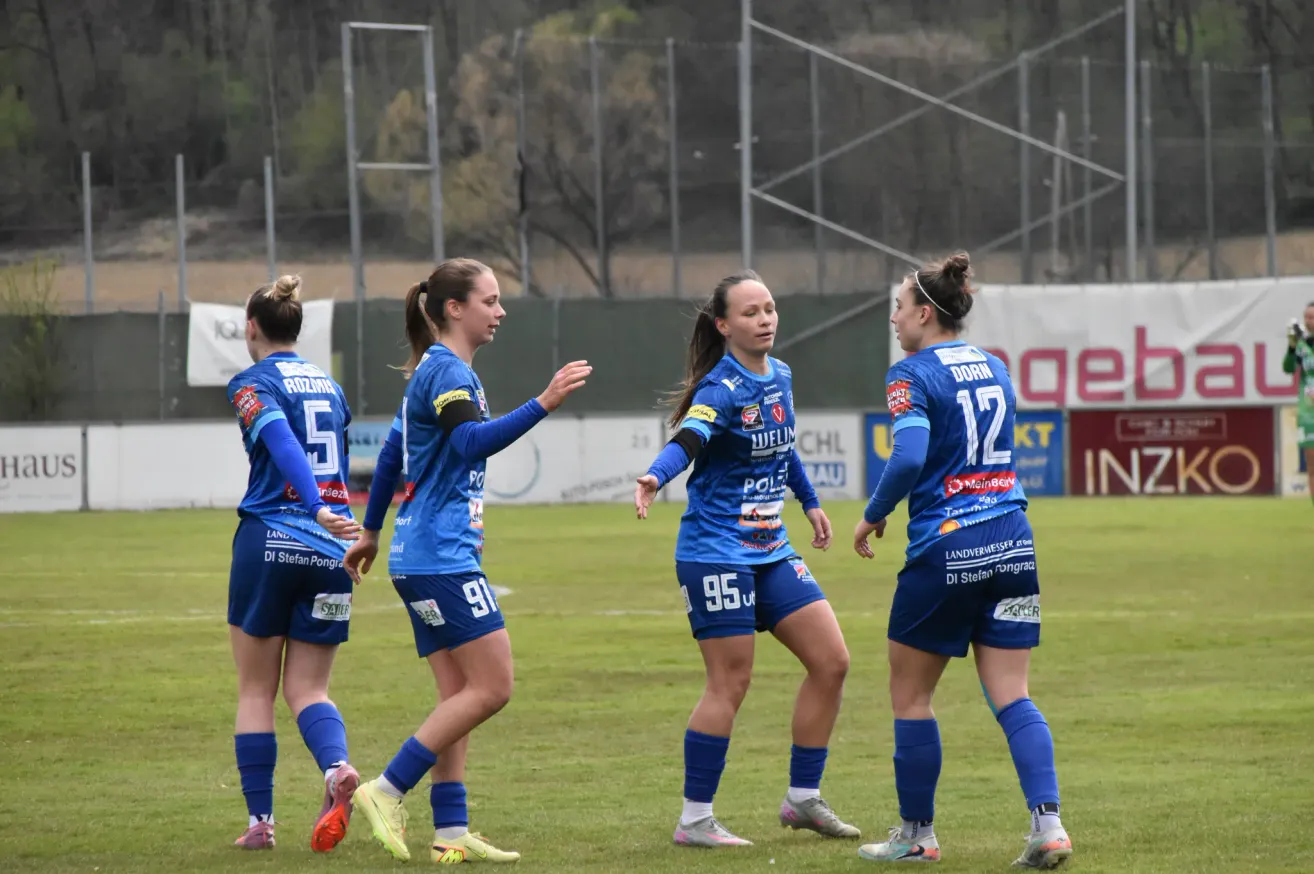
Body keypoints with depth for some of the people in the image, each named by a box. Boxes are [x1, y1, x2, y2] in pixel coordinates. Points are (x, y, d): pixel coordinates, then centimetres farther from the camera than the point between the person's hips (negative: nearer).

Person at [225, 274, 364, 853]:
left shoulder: (253, 383, -3)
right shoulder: (330, 387, 16)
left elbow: (284, 445, -20)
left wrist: (317, 511, -32)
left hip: (270, 543, -4)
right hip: (331, 551, 4)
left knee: (256, 688, 8)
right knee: (307, 687, 7)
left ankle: (260, 820, 5)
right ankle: (337, 768, -24)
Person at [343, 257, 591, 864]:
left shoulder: (436, 371, 19)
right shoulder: (447, 371, -11)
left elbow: (393, 452, 27)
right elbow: (472, 442, -28)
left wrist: (371, 531, 34)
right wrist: (544, 403, -33)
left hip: (428, 560, 10)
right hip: (441, 558, -10)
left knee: (459, 694, 7)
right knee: (491, 686, -11)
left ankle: (450, 833, 4)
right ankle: (387, 792, -10)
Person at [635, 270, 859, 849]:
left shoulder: (780, 377, 8)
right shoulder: (722, 388, -16)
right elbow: (685, 442, -34)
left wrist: (810, 501, 34)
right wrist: (654, 477, -53)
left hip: (770, 551, 8)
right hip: (716, 554, -8)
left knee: (831, 662, 5)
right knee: (730, 684, -7)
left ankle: (803, 799, 16)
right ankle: (694, 820, 3)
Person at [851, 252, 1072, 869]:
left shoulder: (913, 374, -8)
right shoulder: (994, 368, 14)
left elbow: (909, 459, -20)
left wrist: (872, 516, -7)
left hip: (944, 546, -6)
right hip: (1011, 542, 6)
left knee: (910, 695, 9)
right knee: (1010, 695, 5)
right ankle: (1048, 824, -11)